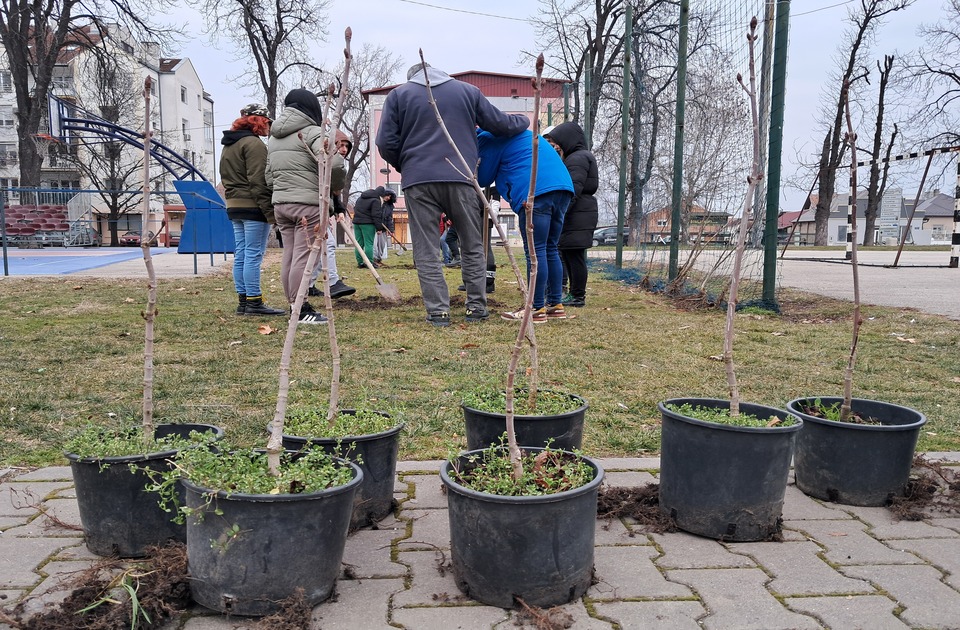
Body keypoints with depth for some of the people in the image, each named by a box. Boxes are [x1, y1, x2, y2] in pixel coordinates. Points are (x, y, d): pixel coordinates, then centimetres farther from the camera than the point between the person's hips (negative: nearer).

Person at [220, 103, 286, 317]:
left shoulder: (228, 145, 20)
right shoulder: (254, 143, -10)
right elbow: (258, 181, -17)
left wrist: (232, 198, 22)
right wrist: (269, 211, -18)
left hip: (234, 206, 10)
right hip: (252, 206, -9)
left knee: (240, 255, 9)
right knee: (253, 255, -8)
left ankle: (243, 300, 12)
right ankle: (253, 302, -7)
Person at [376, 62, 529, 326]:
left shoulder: (399, 95, 12)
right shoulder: (468, 90, 14)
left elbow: (386, 142, 4)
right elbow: (501, 124, 16)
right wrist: (524, 121, 37)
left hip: (418, 181, -1)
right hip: (460, 179, 1)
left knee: (426, 250, 4)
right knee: (472, 245, 12)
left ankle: (437, 310, -3)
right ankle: (476, 307, 13)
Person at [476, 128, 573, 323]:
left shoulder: (487, 137, 8)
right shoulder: (520, 132, 35)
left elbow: (483, 179, 10)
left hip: (536, 191, -9)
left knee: (535, 251, -7)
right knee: (550, 249, 13)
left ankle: (537, 309, -7)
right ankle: (556, 305, 16)